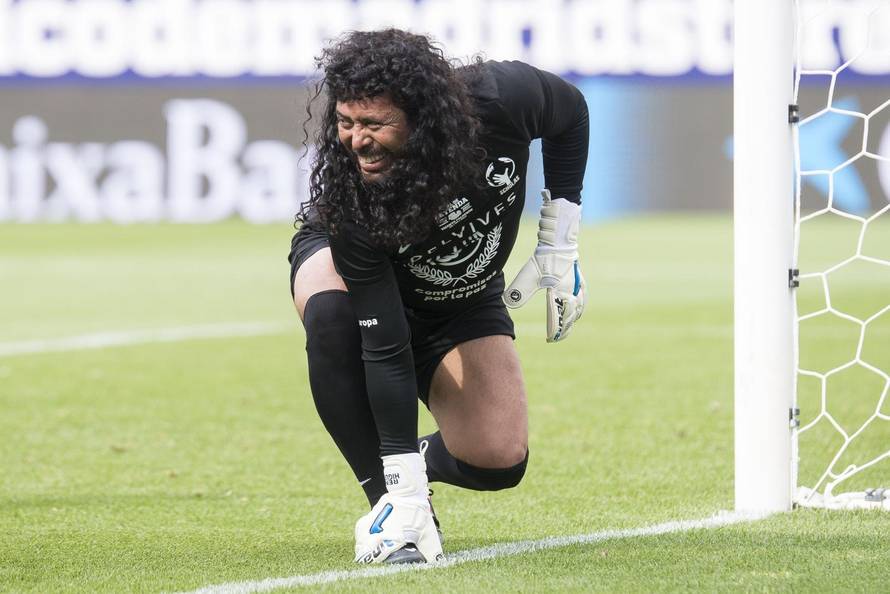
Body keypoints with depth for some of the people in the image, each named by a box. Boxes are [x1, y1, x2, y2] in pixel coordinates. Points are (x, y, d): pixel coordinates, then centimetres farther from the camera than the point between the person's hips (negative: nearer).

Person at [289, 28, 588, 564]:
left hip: (465, 297, 2)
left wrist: (559, 246, -11)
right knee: (333, 313, -40)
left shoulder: (501, 99, -36)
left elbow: (571, 112, -10)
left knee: (500, 462, -16)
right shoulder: (351, 196, -40)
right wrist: (403, 489, -40)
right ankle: (389, 497, -25)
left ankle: (424, 459, 19)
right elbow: (385, 349, -38)